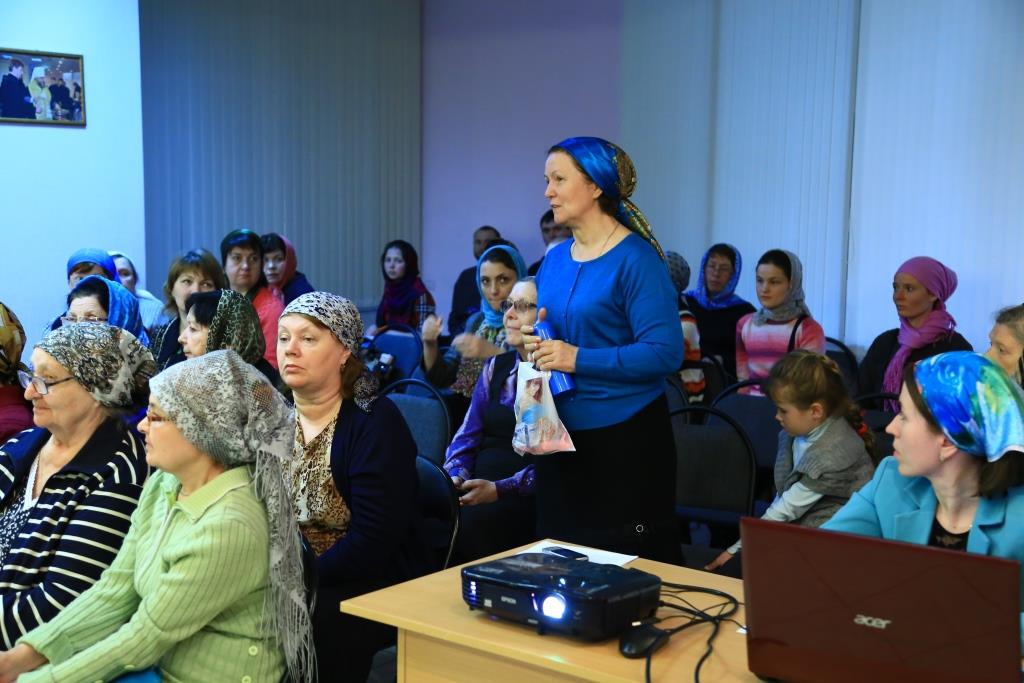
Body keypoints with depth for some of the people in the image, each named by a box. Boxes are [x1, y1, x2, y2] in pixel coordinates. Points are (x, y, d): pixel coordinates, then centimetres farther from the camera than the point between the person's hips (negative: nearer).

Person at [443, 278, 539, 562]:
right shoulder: (496, 366, 18)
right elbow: (467, 436, 17)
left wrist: (499, 490, -18)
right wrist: (454, 477, -2)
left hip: (528, 496, -5)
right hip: (478, 486, 5)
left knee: (470, 522, -32)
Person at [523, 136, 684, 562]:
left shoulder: (635, 259, -12)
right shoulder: (554, 260, 10)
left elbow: (666, 352, -20)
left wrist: (578, 358, -22)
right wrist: (529, 341, -4)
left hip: (625, 441, -7)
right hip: (560, 437, 7)